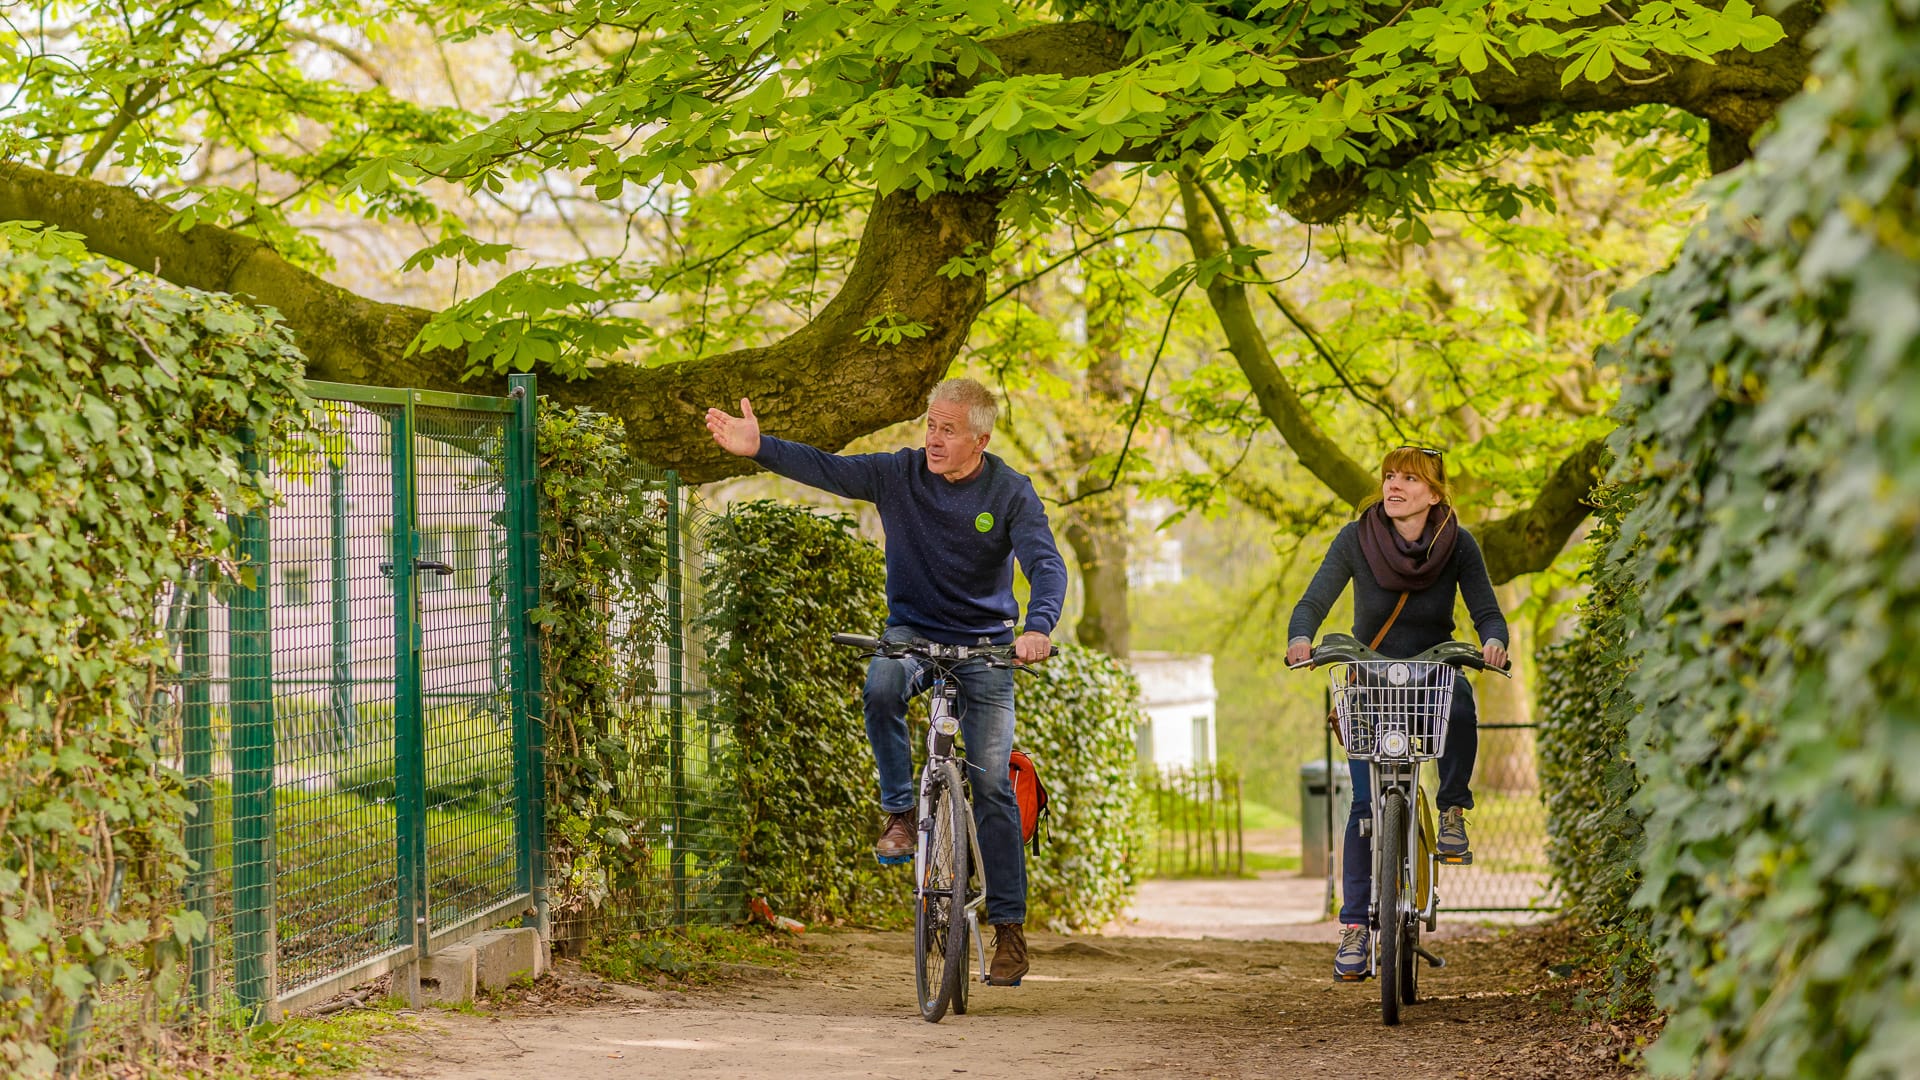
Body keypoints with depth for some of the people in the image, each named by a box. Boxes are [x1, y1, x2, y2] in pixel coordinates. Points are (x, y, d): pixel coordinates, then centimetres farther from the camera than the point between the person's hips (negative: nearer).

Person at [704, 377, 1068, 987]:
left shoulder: (1011, 492, -9)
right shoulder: (899, 474, -4)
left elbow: (1046, 565, -20)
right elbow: (826, 469, -12)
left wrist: (1038, 627, -38)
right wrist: (758, 448, -28)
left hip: (984, 644, -1)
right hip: (912, 631, 1)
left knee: (991, 782, -9)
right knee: (881, 686, -36)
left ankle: (1009, 928, -3)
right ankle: (900, 812, -16)